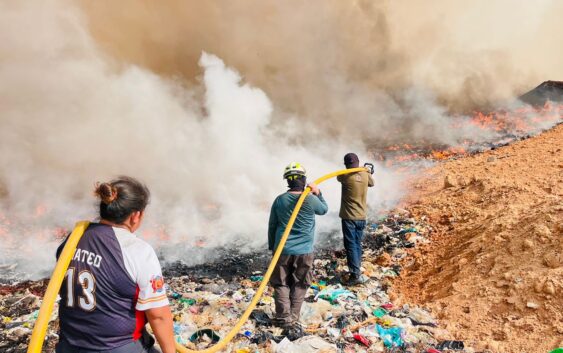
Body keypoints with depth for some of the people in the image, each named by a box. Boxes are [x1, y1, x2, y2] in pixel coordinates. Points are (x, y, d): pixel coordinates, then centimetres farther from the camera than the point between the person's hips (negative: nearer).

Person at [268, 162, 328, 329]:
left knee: (281, 284, 13)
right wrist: (318, 193, 8)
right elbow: (324, 209, 12)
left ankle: (284, 318, 13)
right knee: (299, 286, 14)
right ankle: (294, 318, 19)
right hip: (304, 251, -1)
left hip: (283, 250, 1)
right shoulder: (311, 200, -11)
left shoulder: (279, 200, -4)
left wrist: (272, 246, 16)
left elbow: (272, 226, 4)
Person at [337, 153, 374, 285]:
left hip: (349, 216, -5)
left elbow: (338, 177, 10)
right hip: (362, 216, 5)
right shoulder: (365, 174, -1)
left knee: (351, 245, -4)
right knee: (357, 244, 17)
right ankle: (355, 269, 27)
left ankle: (356, 275, -9)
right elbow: (371, 183, 21)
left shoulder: (345, 176, -14)